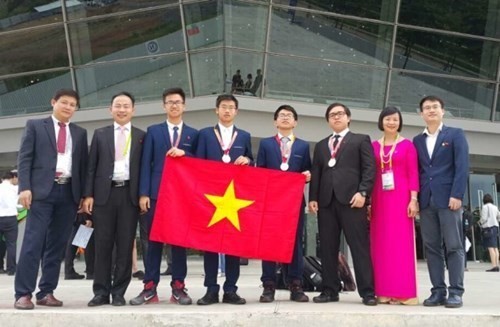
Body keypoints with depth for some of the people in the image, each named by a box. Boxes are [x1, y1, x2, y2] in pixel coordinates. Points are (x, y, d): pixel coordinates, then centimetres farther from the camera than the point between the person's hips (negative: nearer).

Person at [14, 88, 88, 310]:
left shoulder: (80, 133, 17)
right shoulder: (35, 126, 9)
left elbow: (83, 164, 15)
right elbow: (24, 158, 1)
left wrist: (84, 194, 6)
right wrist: (25, 187, -11)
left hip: (69, 192, 4)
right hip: (42, 190, -4)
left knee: (57, 244, 4)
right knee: (33, 242, -9)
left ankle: (46, 292, 10)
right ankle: (23, 294, -7)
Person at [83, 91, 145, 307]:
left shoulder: (142, 136, 9)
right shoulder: (100, 134, 12)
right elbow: (92, 167, 8)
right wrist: (88, 194, 0)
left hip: (129, 194, -1)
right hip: (104, 193, 1)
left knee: (125, 245, 0)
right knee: (102, 244, 2)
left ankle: (119, 292, 7)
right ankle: (101, 291, 8)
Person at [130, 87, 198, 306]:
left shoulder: (193, 134, 11)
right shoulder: (153, 131, 10)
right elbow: (146, 164, 3)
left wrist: (184, 154, -12)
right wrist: (144, 193, -6)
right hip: (157, 194, 0)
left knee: (180, 241, 3)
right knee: (154, 241, 1)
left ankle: (178, 288, 8)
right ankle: (150, 288, 3)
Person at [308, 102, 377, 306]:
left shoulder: (361, 140, 12)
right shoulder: (321, 145, 25)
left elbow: (369, 169, 1)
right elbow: (316, 173, 18)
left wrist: (362, 192, -13)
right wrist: (313, 197, 5)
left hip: (351, 199, -4)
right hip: (326, 200, 5)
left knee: (360, 246, -6)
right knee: (328, 248, 3)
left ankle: (367, 292, -5)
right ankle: (330, 290, 8)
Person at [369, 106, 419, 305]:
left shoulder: (407, 145, 2)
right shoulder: (373, 146, 11)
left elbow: (413, 174, -2)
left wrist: (413, 199, -10)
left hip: (400, 198, -3)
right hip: (379, 199, 3)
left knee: (401, 243, -4)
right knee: (381, 244, 3)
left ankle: (402, 292, -1)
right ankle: (384, 291, 8)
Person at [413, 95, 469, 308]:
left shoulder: (455, 135, 6)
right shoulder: (417, 140, 17)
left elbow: (462, 167, -3)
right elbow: (415, 171, 14)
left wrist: (456, 195, -14)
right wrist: (415, 198, 4)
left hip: (448, 199, -4)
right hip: (426, 201, 4)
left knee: (453, 246, -4)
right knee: (432, 247, 2)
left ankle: (455, 292, -2)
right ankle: (438, 291, 6)